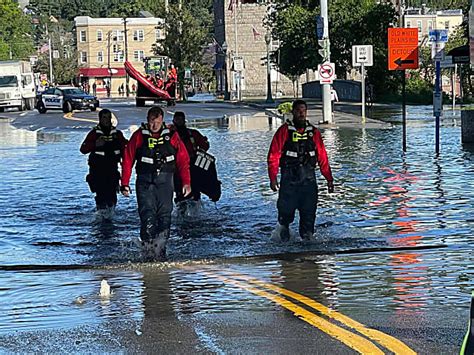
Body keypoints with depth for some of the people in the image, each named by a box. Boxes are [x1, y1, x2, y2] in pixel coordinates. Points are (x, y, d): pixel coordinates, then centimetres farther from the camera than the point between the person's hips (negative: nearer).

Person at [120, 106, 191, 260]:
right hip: (145, 181, -1)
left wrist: (186, 182, -1)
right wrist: (125, 184, 2)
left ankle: (160, 250, 3)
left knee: (164, 216, -2)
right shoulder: (139, 136, 3)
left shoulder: (171, 136, 5)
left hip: (165, 181, 1)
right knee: (147, 215, -12)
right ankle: (148, 249, -11)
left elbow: (183, 160, 6)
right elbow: (127, 160, 6)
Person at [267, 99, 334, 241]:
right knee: (286, 208, 0)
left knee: (309, 211, -1)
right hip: (289, 177, -3)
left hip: (309, 177, 3)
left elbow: (322, 157, 11)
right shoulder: (284, 131, -1)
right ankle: (284, 226, 30)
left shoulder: (313, 132, 9)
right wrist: (273, 178, -12)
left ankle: (307, 237, 7)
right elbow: (273, 155, -4)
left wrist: (329, 179, 7)